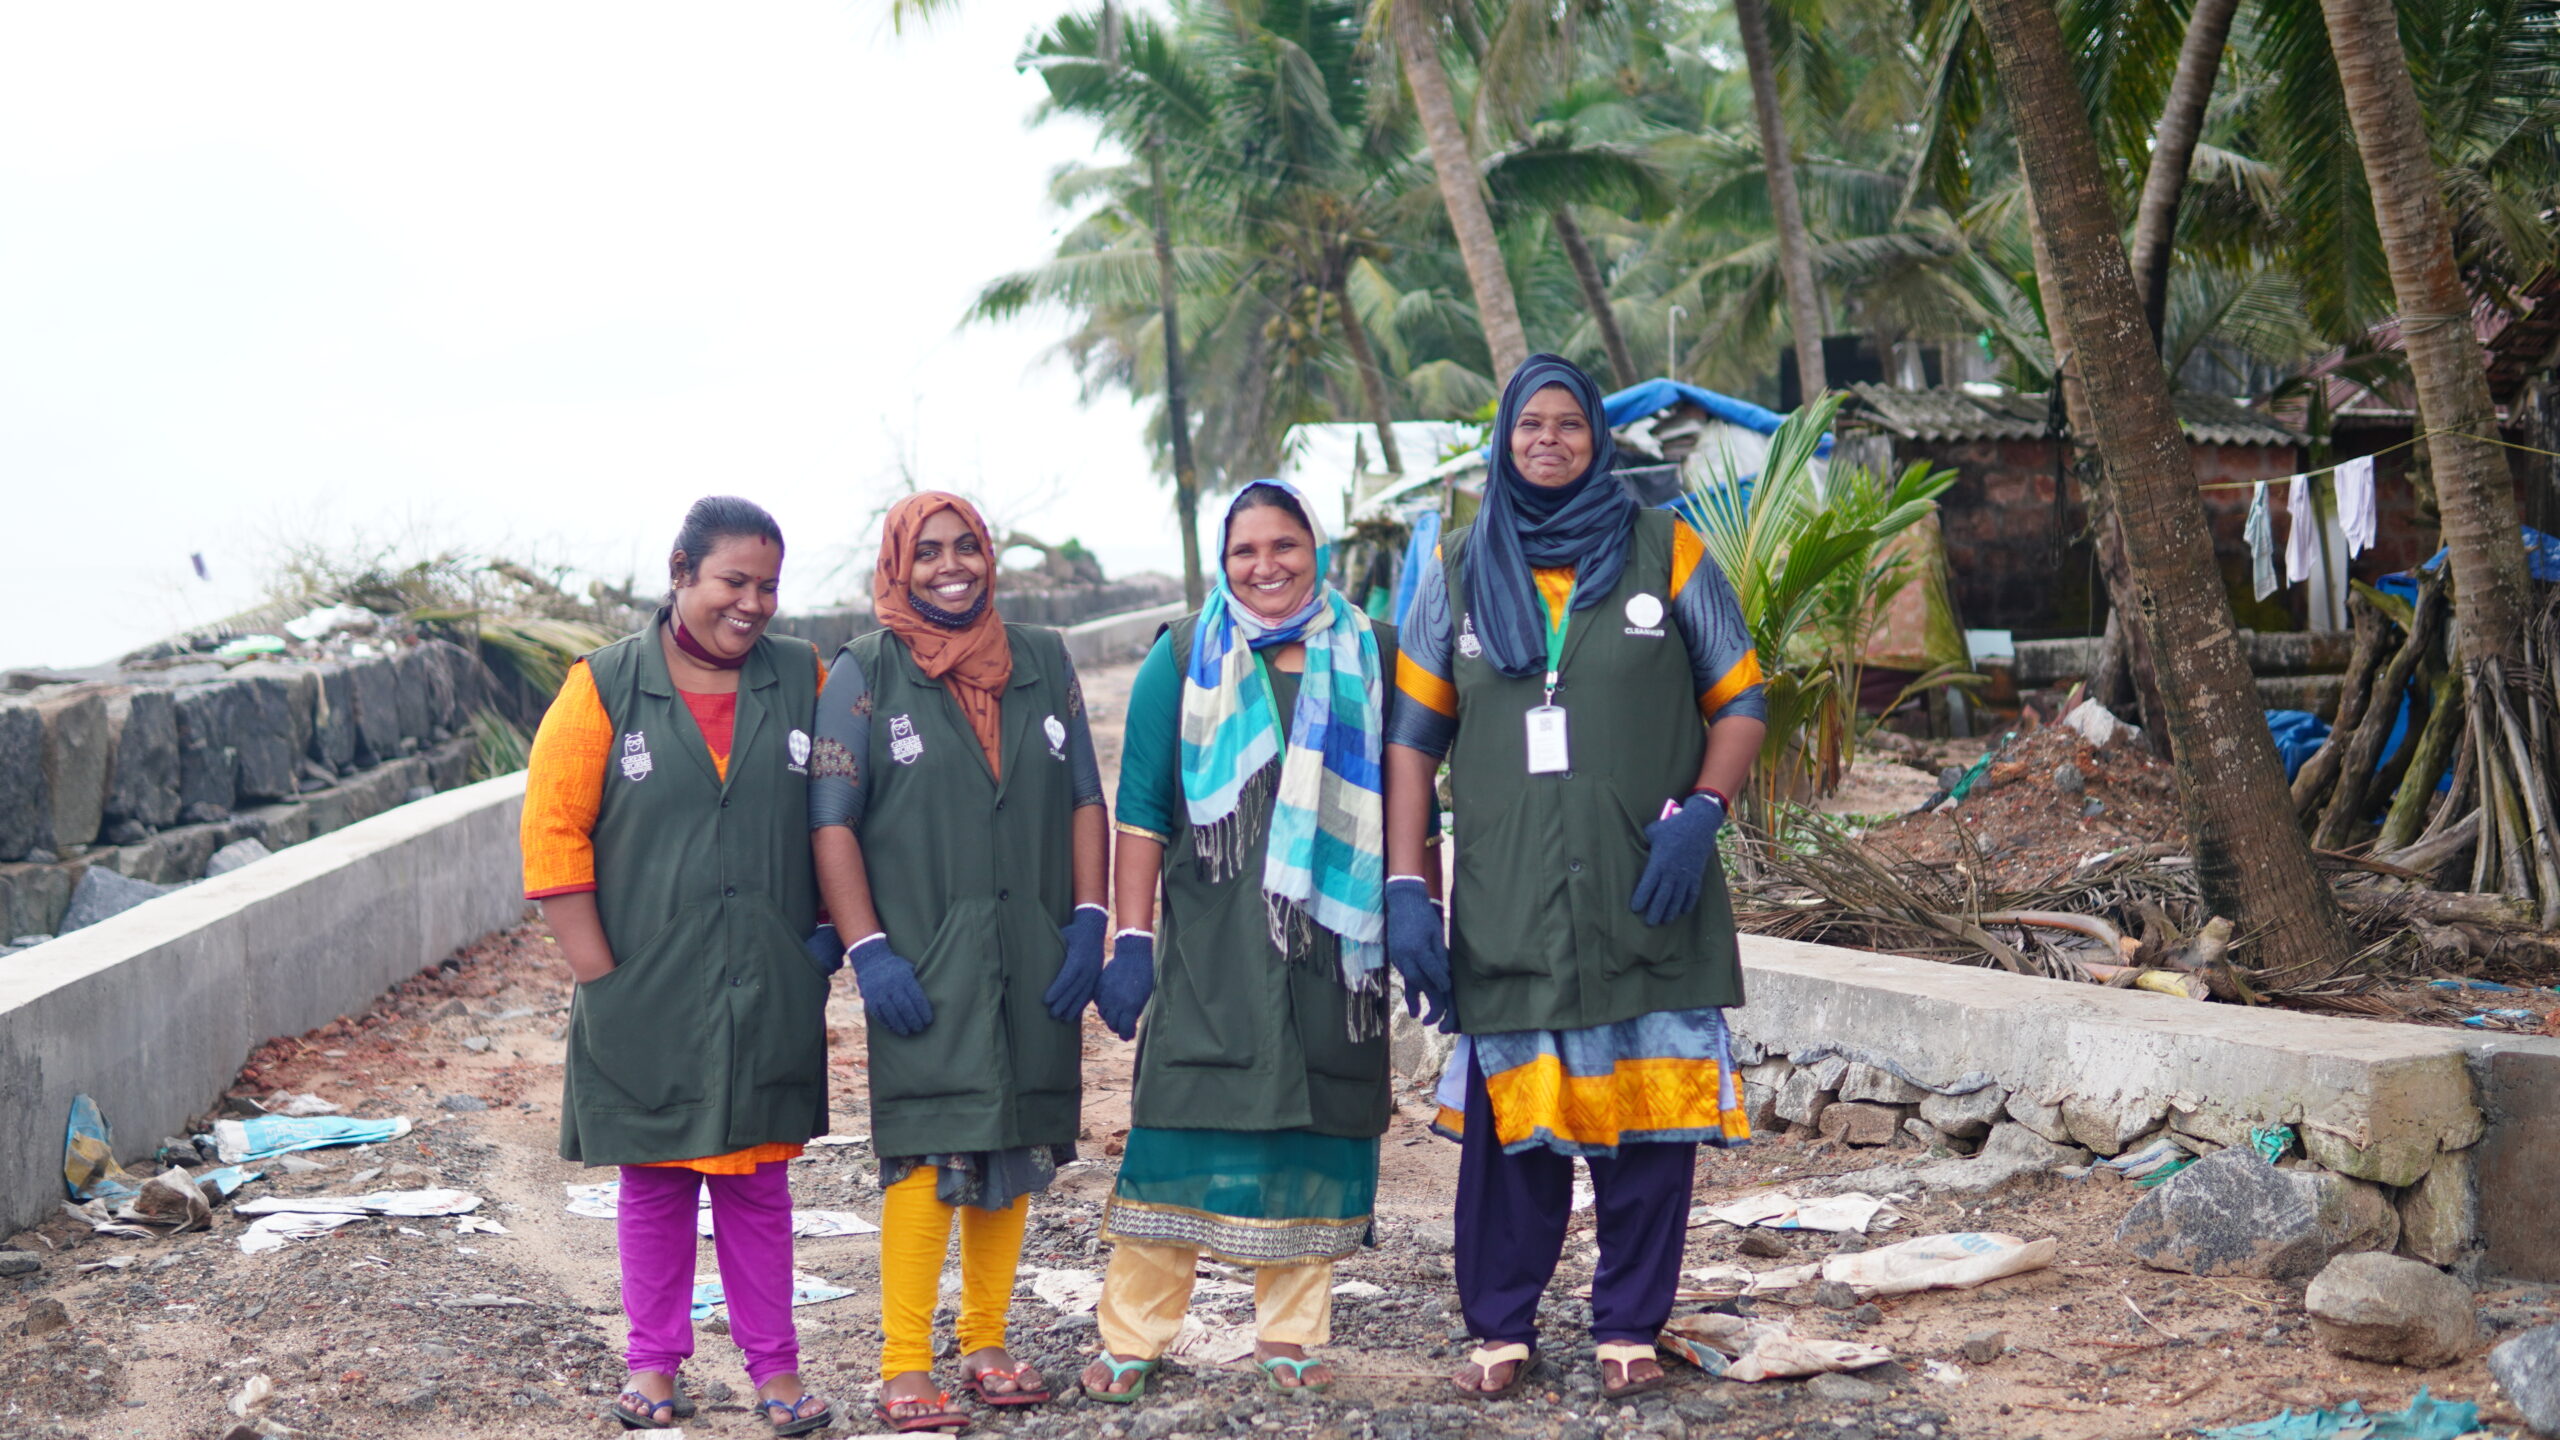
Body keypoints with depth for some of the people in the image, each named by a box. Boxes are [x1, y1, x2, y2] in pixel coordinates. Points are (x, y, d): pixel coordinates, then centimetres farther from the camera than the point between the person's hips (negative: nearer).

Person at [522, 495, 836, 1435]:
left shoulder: (804, 683, 4)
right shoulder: (604, 688, -2)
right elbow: (552, 830, -4)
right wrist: (597, 971, -8)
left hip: (769, 995, 1)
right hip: (647, 997, -1)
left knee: (757, 1180, 9)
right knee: (654, 1180, 8)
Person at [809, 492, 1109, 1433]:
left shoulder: (1042, 663, 11)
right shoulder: (865, 676, 0)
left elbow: (1085, 799, 12)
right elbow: (832, 823, -5)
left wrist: (1088, 923, 2)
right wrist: (867, 950, -12)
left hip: (1034, 963, 4)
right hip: (924, 967, -4)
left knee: (1014, 1150, 9)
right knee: (929, 1153, -8)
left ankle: (986, 1345, 21)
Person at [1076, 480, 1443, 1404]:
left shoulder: (1370, 659, 10)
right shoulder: (1182, 661, 6)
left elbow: (1405, 804, 13)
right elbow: (1142, 812, 3)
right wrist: (1131, 941, -4)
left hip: (1335, 941, 2)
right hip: (1211, 942, -2)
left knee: (1317, 1126, 4)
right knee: (1183, 1125, -5)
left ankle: (1290, 1336, 16)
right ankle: (1130, 1340, 4)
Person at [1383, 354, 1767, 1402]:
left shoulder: (1667, 555, 6)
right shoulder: (1457, 571, 11)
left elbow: (1741, 701, 8)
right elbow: (1412, 733, 9)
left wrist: (1699, 813, -8)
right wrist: (1403, 886, 1)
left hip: (1645, 894, -1)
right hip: (1506, 902, 1)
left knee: (1648, 1113, 1)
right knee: (1511, 1116, 3)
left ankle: (1629, 1327, 14)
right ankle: (1500, 1327, 16)